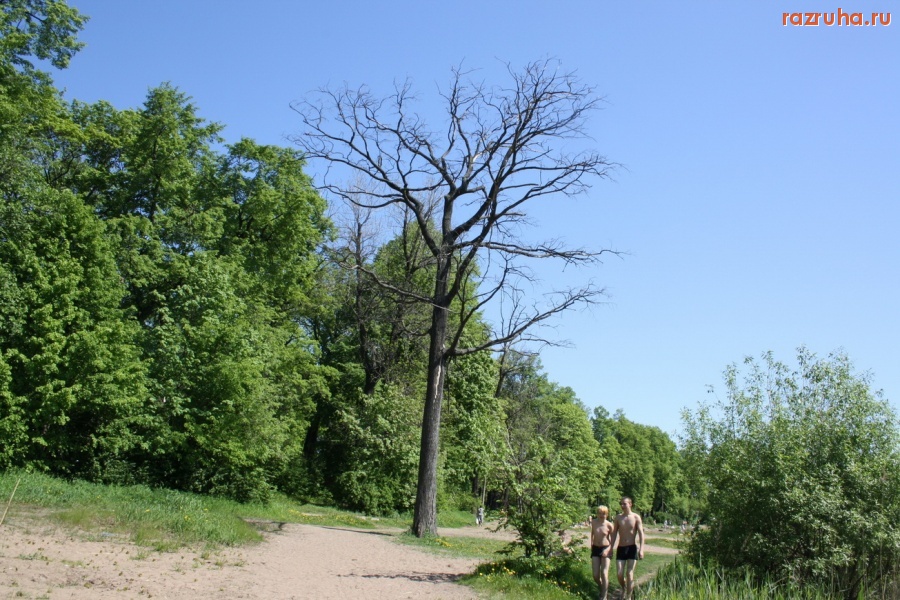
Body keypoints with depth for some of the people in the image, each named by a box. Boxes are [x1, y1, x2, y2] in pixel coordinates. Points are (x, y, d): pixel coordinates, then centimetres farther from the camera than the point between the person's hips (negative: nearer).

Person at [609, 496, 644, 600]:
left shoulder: (636, 517, -3)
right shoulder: (618, 517, 5)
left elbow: (641, 534, -6)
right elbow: (614, 534, 10)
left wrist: (641, 549, -14)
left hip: (632, 548, -3)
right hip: (621, 548, 3)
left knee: (629, 574, -6)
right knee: (619, 574, -1)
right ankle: (624, 589, 29)